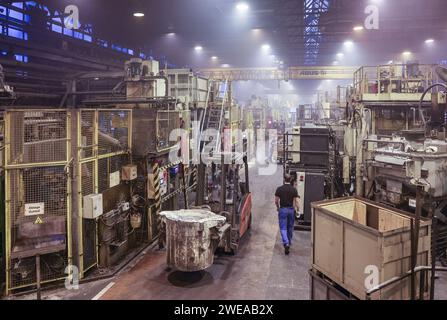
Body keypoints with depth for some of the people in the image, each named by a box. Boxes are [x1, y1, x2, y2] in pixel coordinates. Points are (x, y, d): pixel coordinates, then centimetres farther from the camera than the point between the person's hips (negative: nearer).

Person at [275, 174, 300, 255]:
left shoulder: (279, 189, -6)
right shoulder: (294, 189, -4)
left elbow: (276, 201, -1)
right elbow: (297, 201, -8)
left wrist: (278, 207, 17)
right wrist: (298, 209, 5)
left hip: (282, 209, -2)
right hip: (291, 210, 2)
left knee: (283, 228, 0)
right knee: (290, 228, 17)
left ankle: (286, 243, -18)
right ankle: (289, 243, 30)